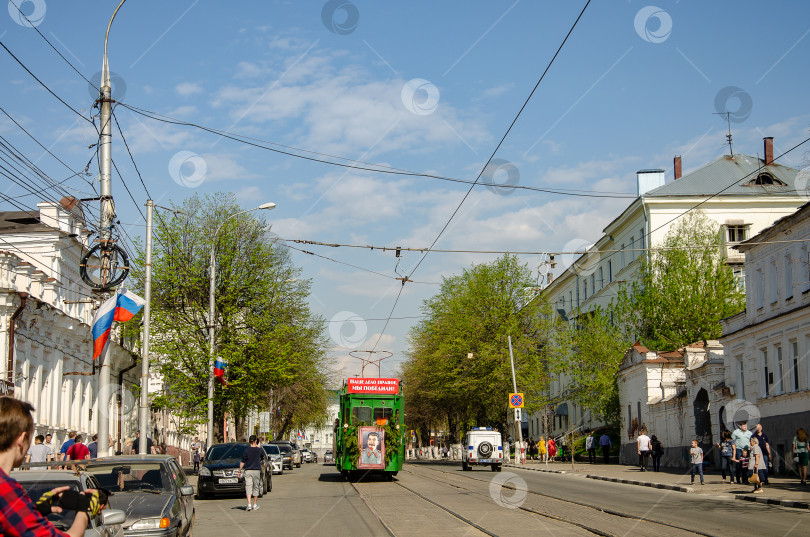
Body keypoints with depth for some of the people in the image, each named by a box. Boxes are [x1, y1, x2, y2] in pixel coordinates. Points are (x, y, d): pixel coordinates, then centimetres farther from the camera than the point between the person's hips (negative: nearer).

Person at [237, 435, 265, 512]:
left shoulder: (246, 450, -6)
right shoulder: (259, 450, -3)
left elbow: (242, 462, -5)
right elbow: (264, 456, 18)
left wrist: (239, 471, 4)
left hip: (248, 471, -1)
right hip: (257, 471, 1)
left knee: (248, 487, -2)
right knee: (256, 488, 11)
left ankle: (249, 504, -15)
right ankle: (255, 505, 17)